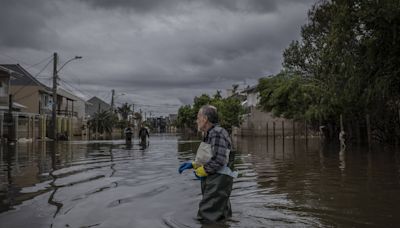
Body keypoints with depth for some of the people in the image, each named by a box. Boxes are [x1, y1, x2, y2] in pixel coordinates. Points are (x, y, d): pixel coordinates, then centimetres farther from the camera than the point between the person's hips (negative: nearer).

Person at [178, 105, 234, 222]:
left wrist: (200, 171, -11)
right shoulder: (210, 134, 16)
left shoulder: (217, 132, -15)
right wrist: (193, 165, 11)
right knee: (221, 219, 18)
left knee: (207, 219, -10)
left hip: (218, 182, -10)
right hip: (213, 182, 11)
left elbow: (218, 160, -25)